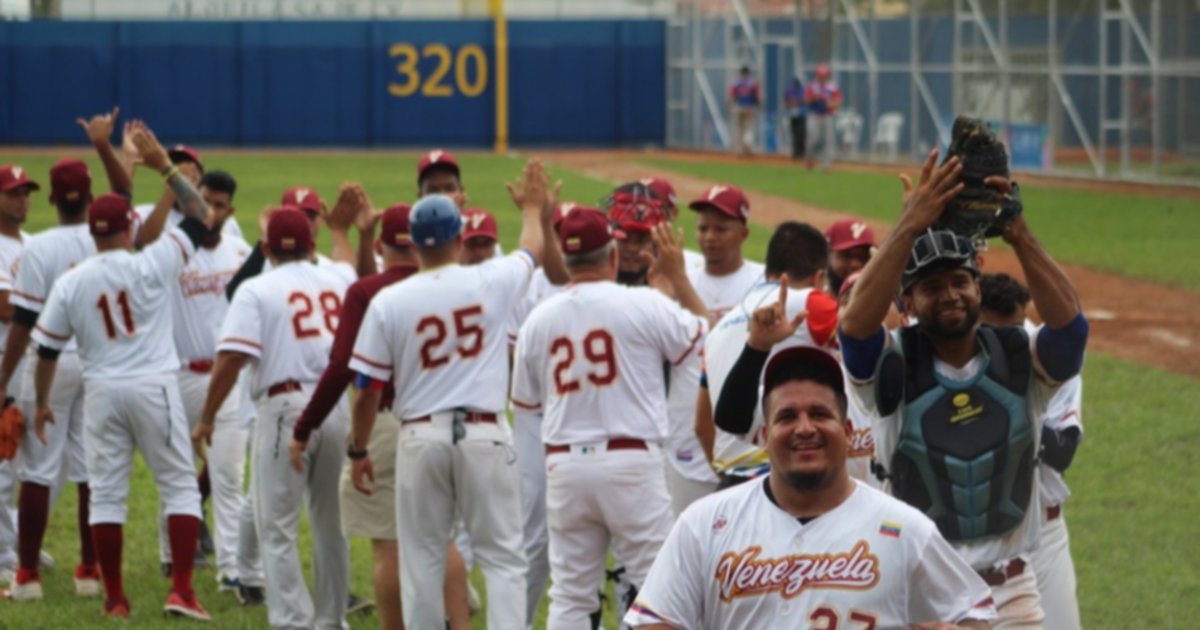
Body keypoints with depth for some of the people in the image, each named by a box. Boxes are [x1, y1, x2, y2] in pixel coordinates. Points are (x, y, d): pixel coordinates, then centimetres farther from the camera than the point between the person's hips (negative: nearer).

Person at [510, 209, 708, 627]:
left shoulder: (538, 319, 5)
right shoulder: (643, 305, -8)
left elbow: (525, 401, 14)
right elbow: (704, 336, 6)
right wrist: (678, 278, 14)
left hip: (564, 465, 4)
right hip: (631, 460, -4)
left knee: (570, 594, 8)